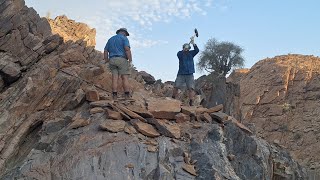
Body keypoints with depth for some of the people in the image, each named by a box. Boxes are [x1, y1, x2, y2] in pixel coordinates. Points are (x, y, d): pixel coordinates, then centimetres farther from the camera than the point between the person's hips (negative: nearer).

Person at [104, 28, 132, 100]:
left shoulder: (110, 39, 22)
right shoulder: (124, 38, 3)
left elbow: (105, 51, 15)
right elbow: (127, 49, -12)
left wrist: (107, 62, 14)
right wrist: (130, 60, -11)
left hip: (112, 60, 5)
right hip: (122, 59, -5)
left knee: (115, 79, -2)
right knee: (125, 78, -6)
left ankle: (115, 97, -9)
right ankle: (127, 97, -9)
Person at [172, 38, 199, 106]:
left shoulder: (191, 53, 9)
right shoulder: (180, 53, 3)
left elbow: (197, 50, -8)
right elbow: (178, 54, -19)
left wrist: (193, 43, -21)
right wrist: (184, 50, -33)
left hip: (190, 74, 1)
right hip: (181, 74, -1)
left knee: (191, 88, -8)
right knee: (176, 87, -3)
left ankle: (191, 102, -8)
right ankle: (173, 99, 14)